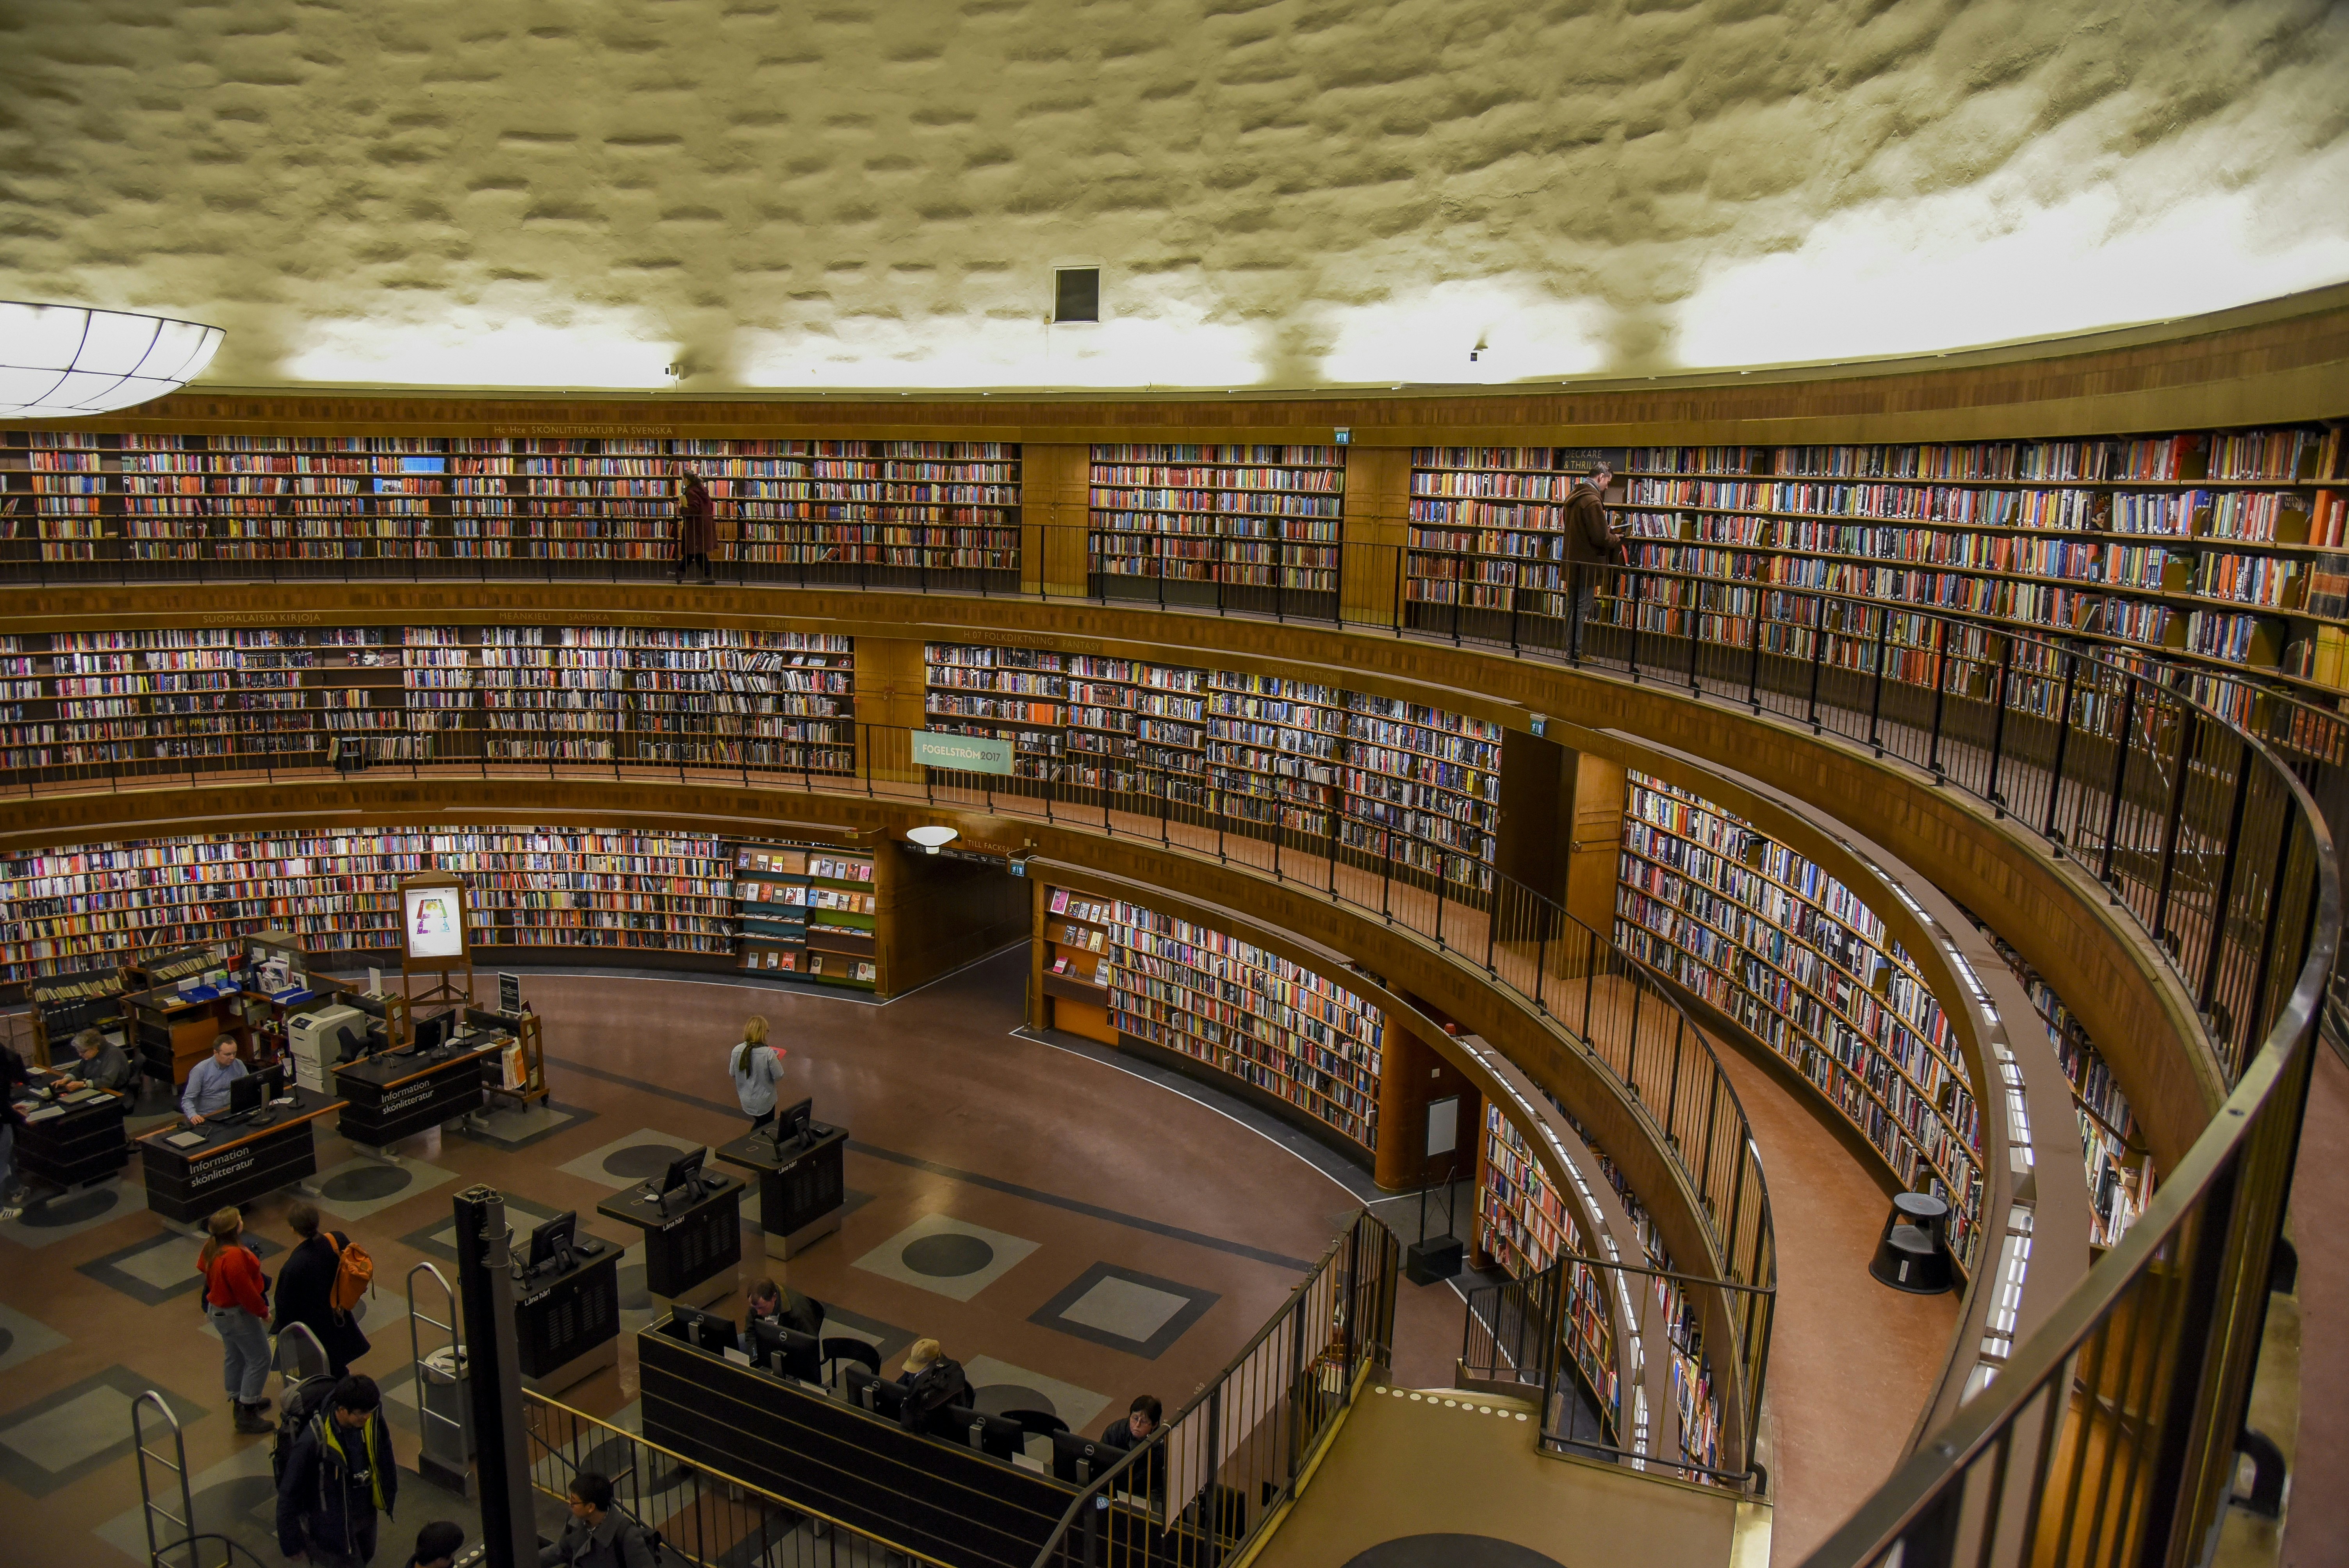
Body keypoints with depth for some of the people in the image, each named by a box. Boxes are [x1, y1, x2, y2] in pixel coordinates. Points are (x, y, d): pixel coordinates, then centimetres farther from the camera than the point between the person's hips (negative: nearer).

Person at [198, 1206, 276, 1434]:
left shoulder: (211, 1247, -6)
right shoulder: (234, 1256, -34)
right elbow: (246, 1291, -26)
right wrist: (263, 1312, -11)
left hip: (218, 1309, 10)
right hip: (236, 1314, -10)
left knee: (234, 1357, 24)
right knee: (259, 1359, 3)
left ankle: (240, 1402, 40)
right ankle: (247, 1415, 9)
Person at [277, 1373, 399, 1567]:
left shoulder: (372, 1418, -19)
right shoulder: (313, 1441, -35)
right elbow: (289, 1493, -21)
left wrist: (389, 1494, 13)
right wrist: (291, 1542, -10)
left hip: (365, 1514, 6)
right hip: (330, 1525, -6)